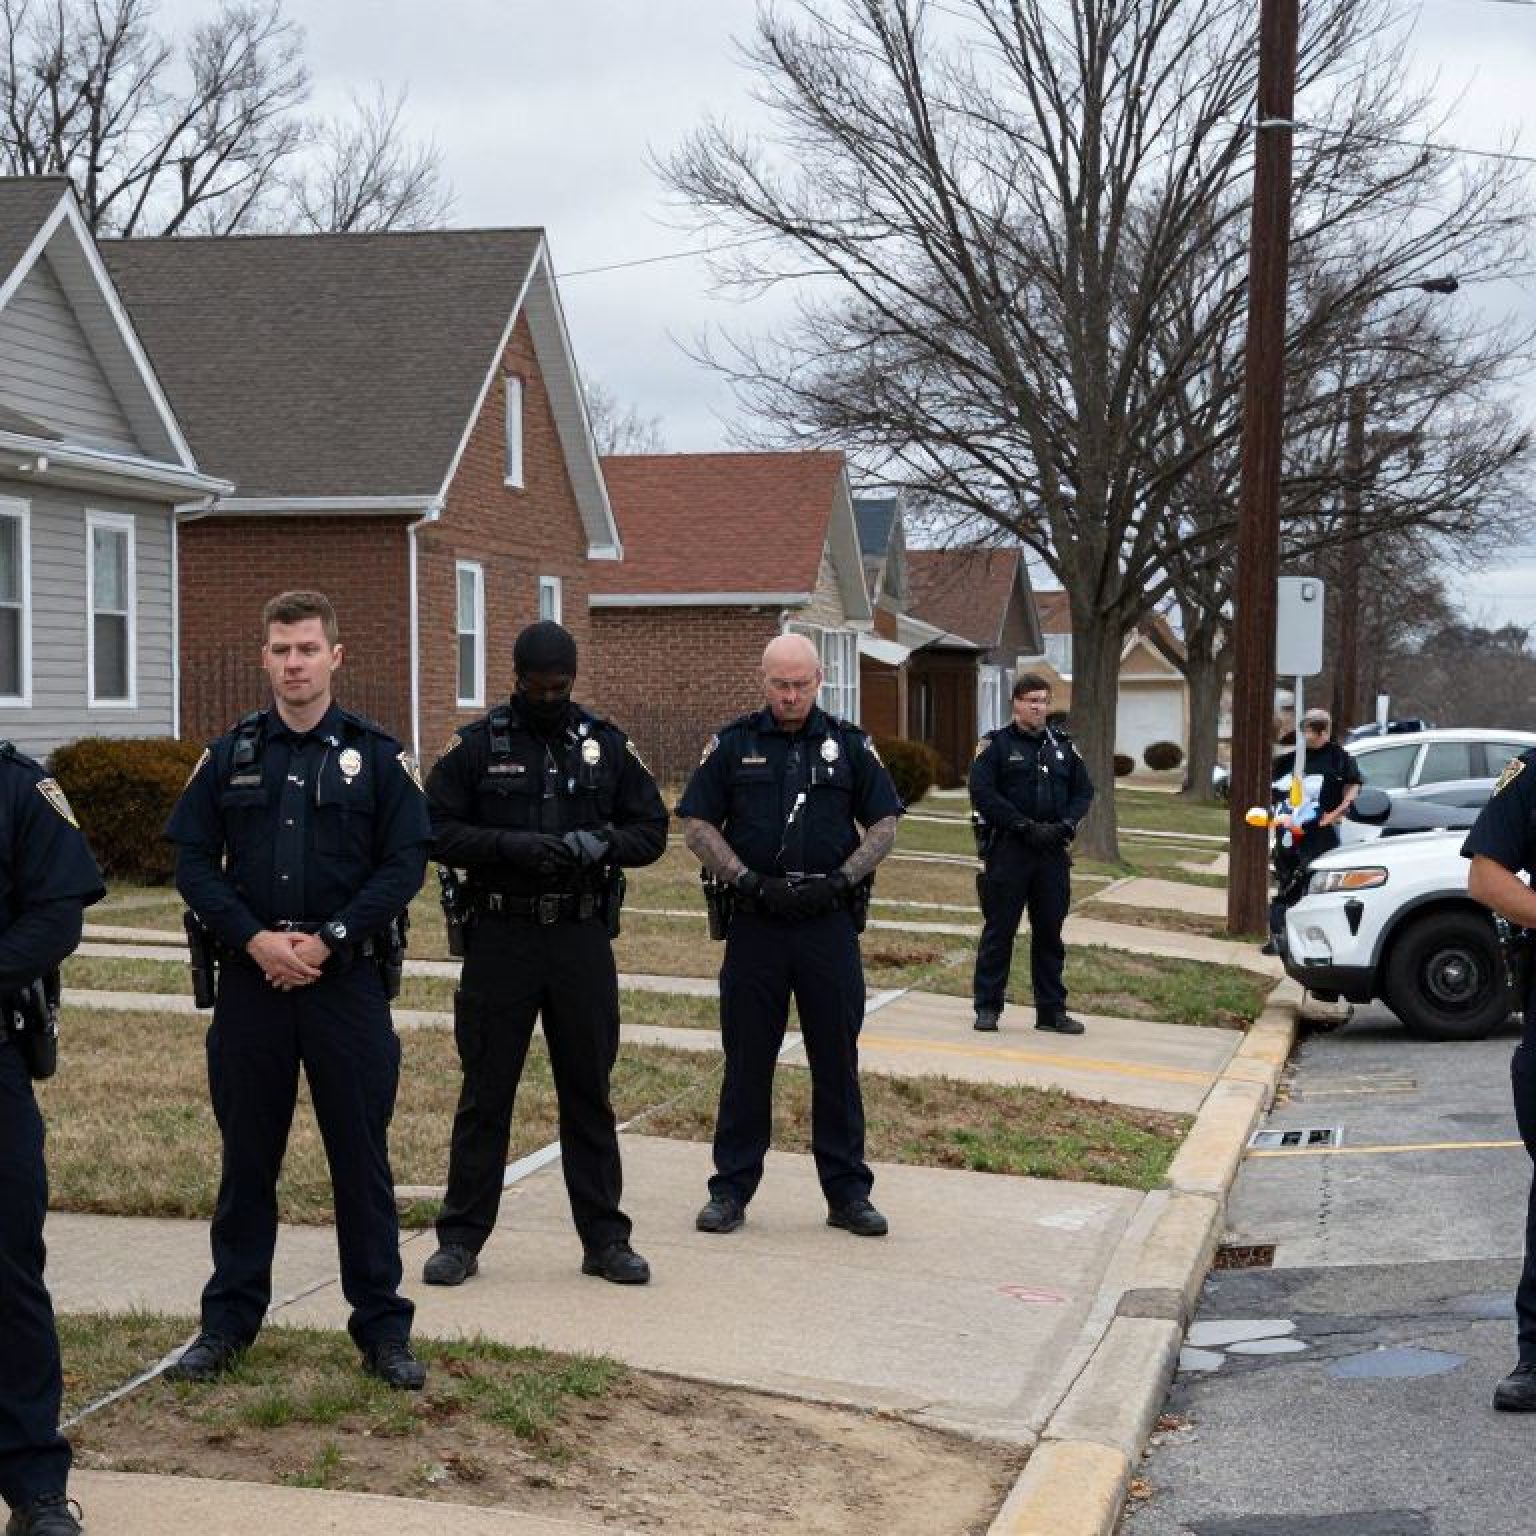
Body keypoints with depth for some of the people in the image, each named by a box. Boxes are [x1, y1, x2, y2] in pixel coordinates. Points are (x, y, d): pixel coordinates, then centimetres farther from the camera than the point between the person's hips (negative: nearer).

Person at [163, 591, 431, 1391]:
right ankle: (228, 1321, 19)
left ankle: (382, 1325, 12)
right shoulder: (230, 755, 7)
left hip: (346, 978, -2)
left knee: (362, 1155, 3)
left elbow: (404, 866, -4)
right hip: (250, 977, 2)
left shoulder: (377, 756, 2)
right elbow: (194, 864, 3)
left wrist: (326, 940, -13)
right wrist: (255, 940, -11)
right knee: (246, 1154, 9)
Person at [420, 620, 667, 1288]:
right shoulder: (475, 745, 0)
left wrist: (602, 844, -13)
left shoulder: (607, 745, 7)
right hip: (501, 938, -2)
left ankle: (604, 1238, 15)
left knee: (589, 1090, 8)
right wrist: (511, 845, -19)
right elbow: (438, 830, -5)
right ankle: (461, 1237, 12)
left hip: (582, 939, 2)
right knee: (485, 1093, 3)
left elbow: (652, 829, 8)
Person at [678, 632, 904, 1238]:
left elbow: (884, 825, 7)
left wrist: (841, 881, -8)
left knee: (837, 1061, 5)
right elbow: (697, 824, 2)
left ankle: (847, 1192, 12)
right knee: (747, 1059, 4)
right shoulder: (733, 744, 4)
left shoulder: (850, 745, 6)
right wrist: (749, 882, -9)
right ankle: (732, 1188, 12)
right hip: (755, 921, 0)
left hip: (830, 921, 1)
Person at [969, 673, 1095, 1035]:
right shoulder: (996, 744, -1)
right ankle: (987, 1007, 7)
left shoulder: (1063, 745, 13)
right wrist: (1025, 826, -17)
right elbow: (982, 792, -12)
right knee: (999, 929, 0)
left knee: (1050, 933, 9)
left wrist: (1064, 826, -7)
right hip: (1008, 850, -4)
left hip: (1053, 852, 4)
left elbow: (1083, 791, 12)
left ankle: (1051, 1009, 16)